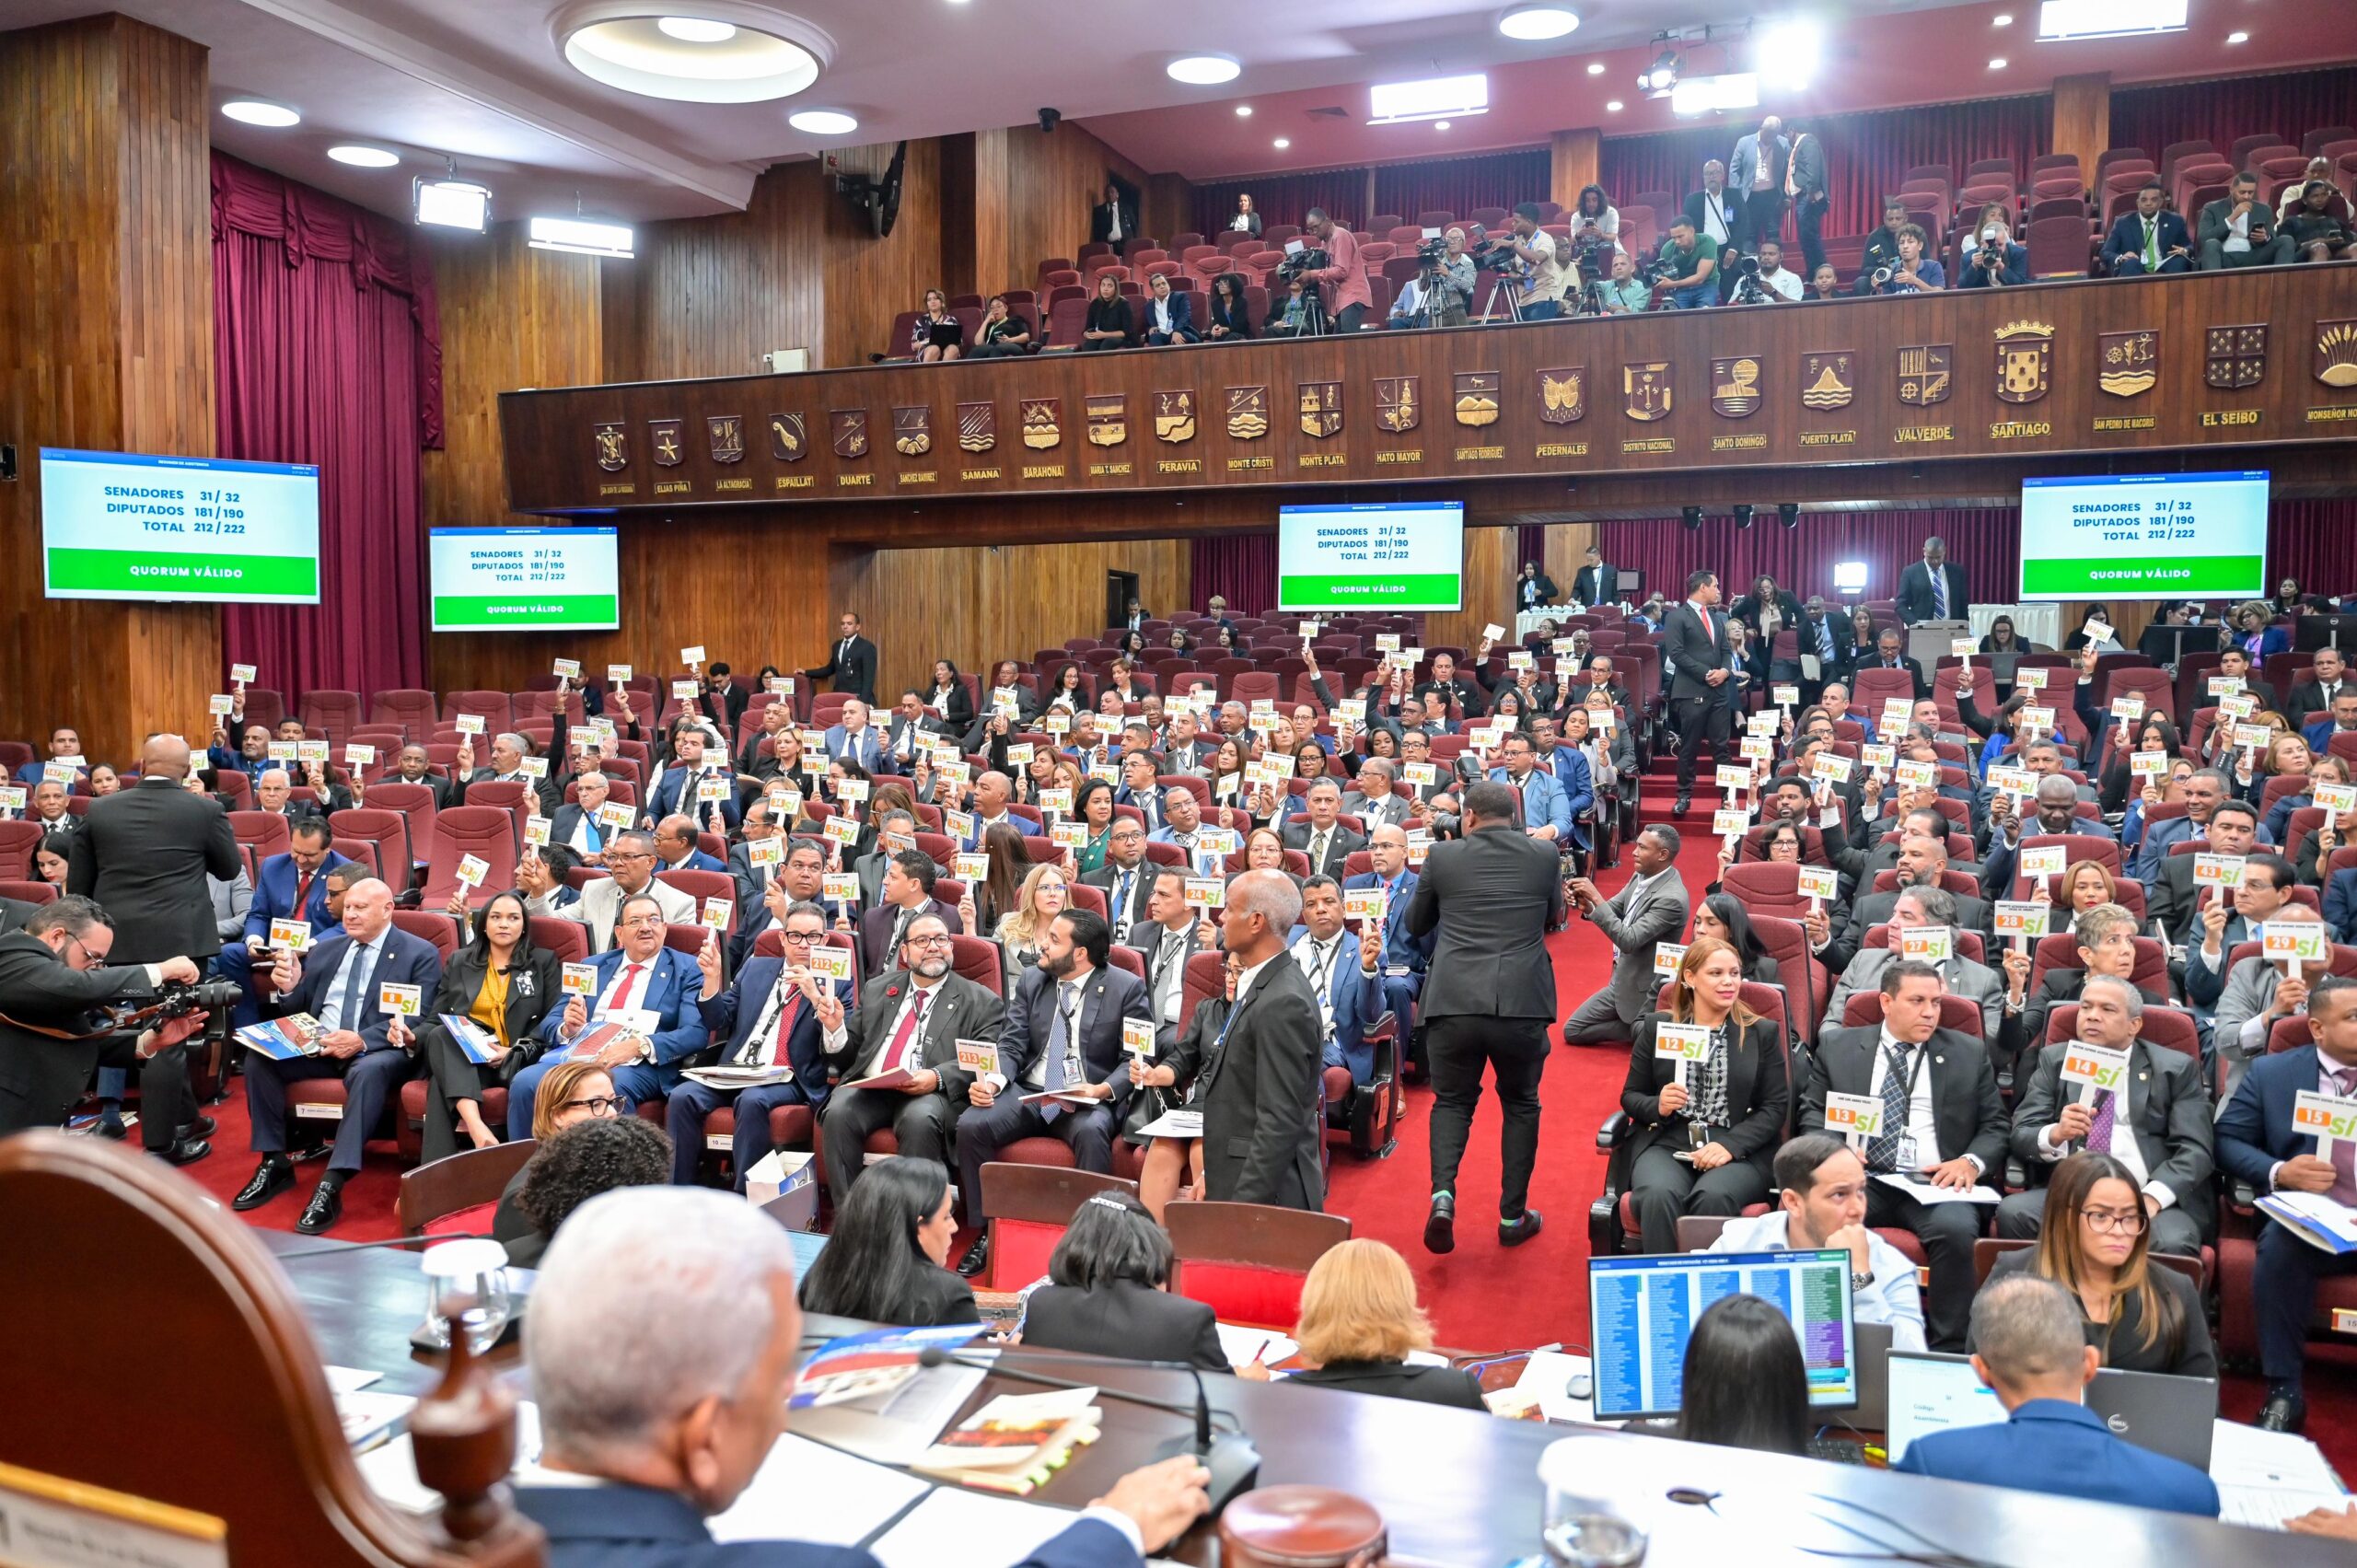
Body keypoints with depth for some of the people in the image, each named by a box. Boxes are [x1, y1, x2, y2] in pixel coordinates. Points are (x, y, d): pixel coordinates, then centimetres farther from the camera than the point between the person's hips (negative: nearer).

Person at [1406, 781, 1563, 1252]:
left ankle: (1443, 1195, -6)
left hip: (1453, 1002, 0)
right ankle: (1513, 1216, 22)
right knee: (1520, 1104, 19)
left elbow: (1416, 925, 16)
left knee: (1452, 1101, 16)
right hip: (1523, 1003, 1)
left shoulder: (1443, 855, 3)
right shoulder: (1544, 855, 5)